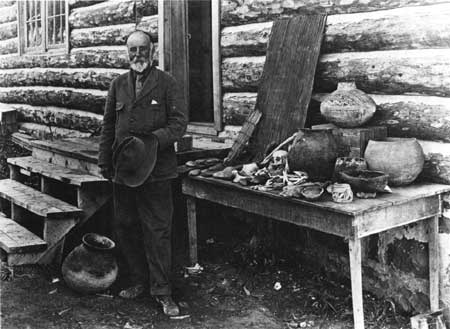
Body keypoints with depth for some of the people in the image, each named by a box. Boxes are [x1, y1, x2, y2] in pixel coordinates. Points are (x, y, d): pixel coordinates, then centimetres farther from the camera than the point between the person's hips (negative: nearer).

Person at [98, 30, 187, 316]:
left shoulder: (166, 83, -1)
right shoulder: (118, 84, 12)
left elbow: (179, 123, -6)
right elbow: (108, 126, 16)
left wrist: (156, 138, -22)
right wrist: (104, 161, 11)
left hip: (156, 171, -5)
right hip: (122, 170, 5)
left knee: (157, 232, -2)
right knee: (125, 228, 12)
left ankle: (162, 292, 8)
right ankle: (139, 281, 28)